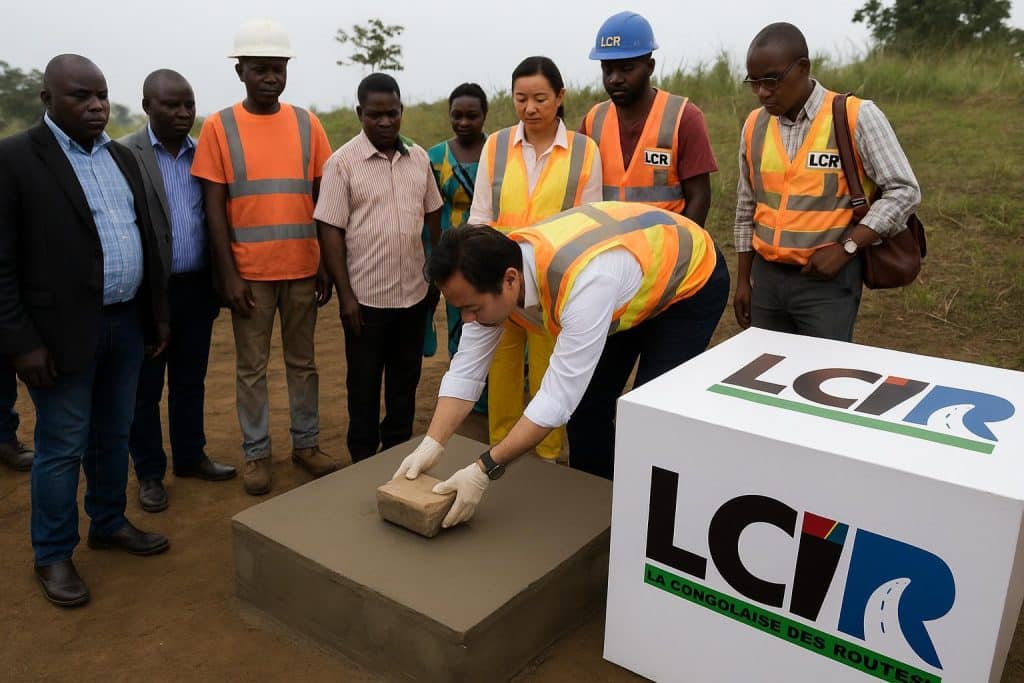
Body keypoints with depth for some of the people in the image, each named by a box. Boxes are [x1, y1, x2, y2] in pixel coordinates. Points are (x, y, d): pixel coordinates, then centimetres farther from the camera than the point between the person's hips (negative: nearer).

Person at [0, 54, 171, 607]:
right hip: (63, 332, -6)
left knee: (113, 436, 18)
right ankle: (53, 555, 22)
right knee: (61, 448, 5)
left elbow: (145, 238, 14)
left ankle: (109, 523, 36)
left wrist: (157, 312, 12)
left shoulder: (121, 156, 11)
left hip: (126, 323, 6)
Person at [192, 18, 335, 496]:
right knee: (252, 367, 7)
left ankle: (306, 443, 25)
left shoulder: (306, 123, 4)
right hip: (249, 271, -2)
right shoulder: (219, 127, -2)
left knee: (302, 360, 12)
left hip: (302, 267, 2)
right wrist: (228, 274, -9)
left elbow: (322, 199, 6)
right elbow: (214, 207, -3)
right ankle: (256, 453, 20)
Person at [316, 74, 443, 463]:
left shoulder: (418, 158, 5)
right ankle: (363, 459, 25)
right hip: (366, 296, -4)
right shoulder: (342, 162, -8)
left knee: (405, 379, 16)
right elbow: (330, 231, -10)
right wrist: (345, 295, -13)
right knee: (364, 383, 9)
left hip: (414, 292, 4)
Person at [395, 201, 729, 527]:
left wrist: (485, 470, -39)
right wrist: (430, 445, -26)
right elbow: (466, 369, -16)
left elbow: (559, 395, -41)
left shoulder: (583, 281, -45)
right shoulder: (493, 268, -22)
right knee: (588, 404, 3)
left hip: (692, 280, -6)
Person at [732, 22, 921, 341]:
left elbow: (904, 191, -8)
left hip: (828, 279, -4)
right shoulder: (754, 125, 5)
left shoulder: (856, 116, -9)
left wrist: (846, 248, -16)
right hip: (766, 276, 5)